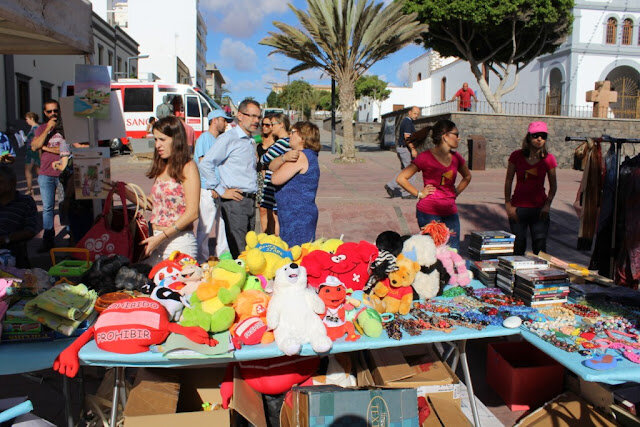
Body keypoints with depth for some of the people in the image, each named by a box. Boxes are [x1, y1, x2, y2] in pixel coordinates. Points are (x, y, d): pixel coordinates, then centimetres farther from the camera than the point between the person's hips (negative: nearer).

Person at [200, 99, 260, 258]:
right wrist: (221, 191, -14)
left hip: (250, 200, 8)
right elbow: (206, 163, -14)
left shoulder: (250, 141, 18)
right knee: (238, 251, -7)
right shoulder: (228, 138, -7)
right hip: (235, 200, -8)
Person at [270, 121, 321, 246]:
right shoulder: (310, 155, 16)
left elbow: (275, 179, -17)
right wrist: (284, 158, -14)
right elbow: (272, 166, 9)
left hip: (297, 217, -10)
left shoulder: (300, 156, -15)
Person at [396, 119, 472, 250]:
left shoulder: (456, 157, 8)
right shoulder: (425, 157, -9)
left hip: (450, 212, 6)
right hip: (429, 212, -6)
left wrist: (455, 193, 15)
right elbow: (401, 178, -9)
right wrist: (419, 193, -8)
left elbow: (467, 177, 28)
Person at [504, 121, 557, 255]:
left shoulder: (549, 159, -1)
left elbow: (553, 185, 7)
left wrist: (547, 205, -5)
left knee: (540, 247, -2)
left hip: (539, 208, 1)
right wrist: (508, 205, -3)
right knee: (518, 246, 4)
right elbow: (508, 181, 2)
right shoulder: (516, 156, -3)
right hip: (518, 208, 0)